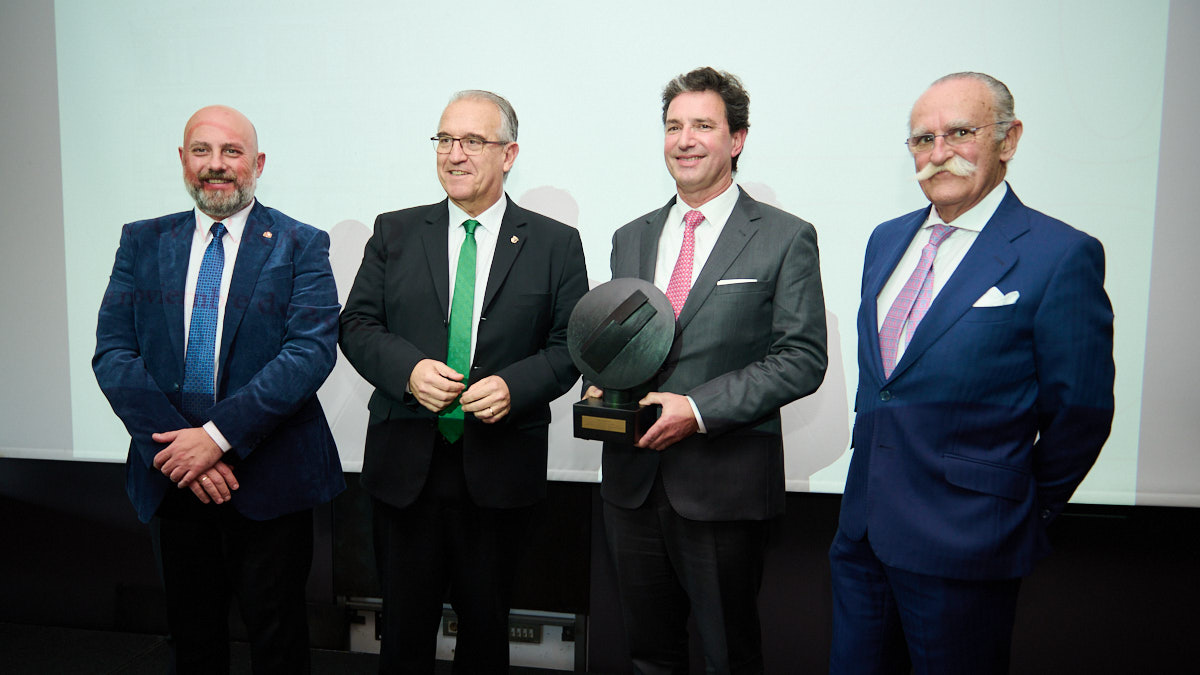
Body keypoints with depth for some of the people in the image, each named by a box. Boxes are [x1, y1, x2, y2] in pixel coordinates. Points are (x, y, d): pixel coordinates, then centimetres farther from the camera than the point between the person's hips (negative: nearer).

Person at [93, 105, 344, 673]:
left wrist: (218, 434, -21)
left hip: (269, 477, -3)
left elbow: (312, 350, -15)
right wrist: (173, 446, -14)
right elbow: (113, 354, -1)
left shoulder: (300, 245, -3)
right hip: (172, 477, 3)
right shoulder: (142, 242, 7)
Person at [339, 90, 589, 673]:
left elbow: (570, 345, -1)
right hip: (405, 466, 1)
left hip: (500, 471, -1)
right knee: (404, 621, 14)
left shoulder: (556, 244, 2)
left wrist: (514, 386, -18)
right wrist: (409, 369, -15)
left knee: (486, 624, 15)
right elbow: (357, 325, 4)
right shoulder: (394, 233, 6)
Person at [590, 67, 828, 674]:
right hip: (632, 479, 5)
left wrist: (698, 408, -18)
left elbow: (802, 357, -10)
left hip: (724, 485, -4)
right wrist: (601, 387, -4)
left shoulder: (786, 238, -4)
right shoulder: (631, 237, 12)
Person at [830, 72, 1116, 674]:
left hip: (964, 540, -6)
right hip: (864, 522, 6)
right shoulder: (887, 240, 9)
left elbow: (1079, 410, -8)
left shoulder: (1061, 256, -12)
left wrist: (1025, 508, 3)